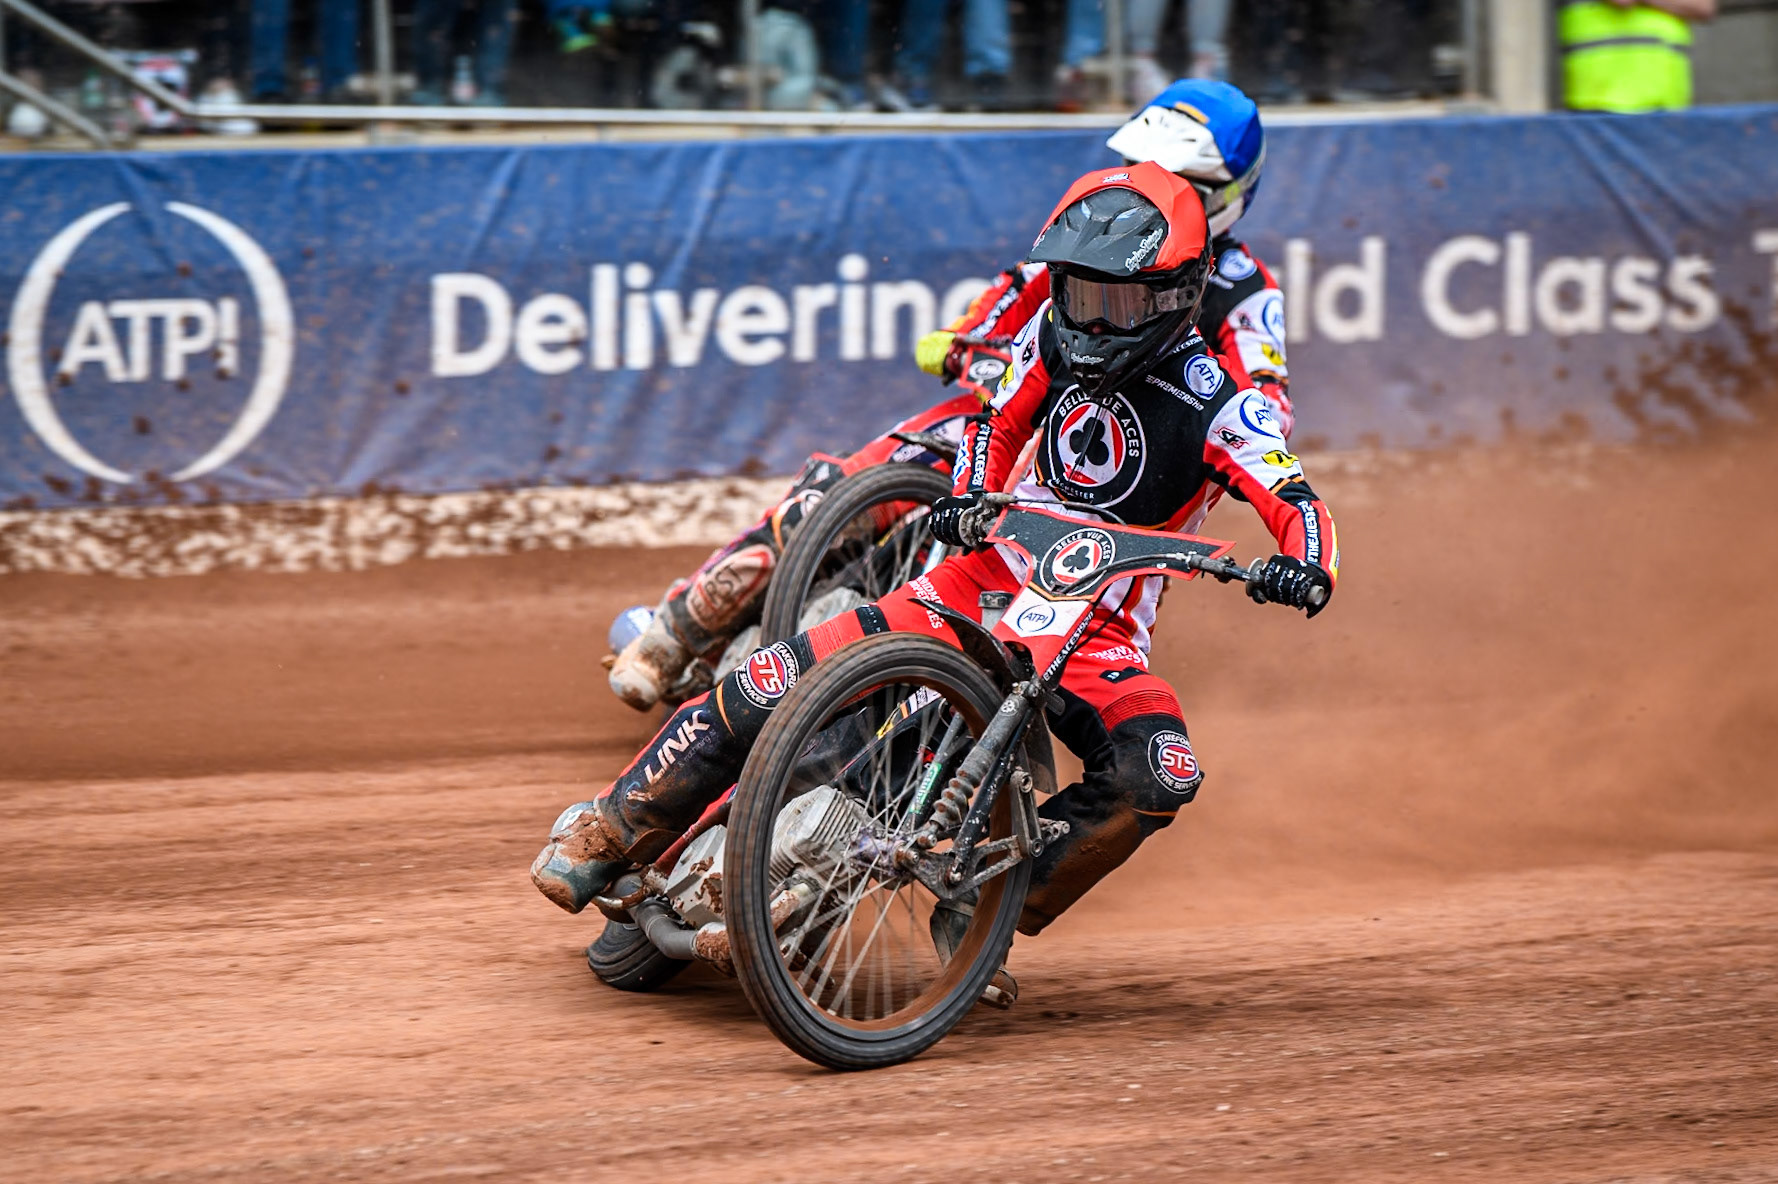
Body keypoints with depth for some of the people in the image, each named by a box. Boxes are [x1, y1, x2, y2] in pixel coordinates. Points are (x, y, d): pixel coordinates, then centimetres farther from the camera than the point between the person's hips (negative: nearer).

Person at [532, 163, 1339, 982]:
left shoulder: (1215, 405, -11)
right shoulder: (1055, 337, 2)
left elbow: (1300, 507, -19)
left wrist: (1302, 570, -42)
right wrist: (969, 498, -6)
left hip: (1100, 634, -3)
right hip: (986, 580, 3)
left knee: (1157, 774, -34)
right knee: (775, 684, -14)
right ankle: (608, 833, 2)